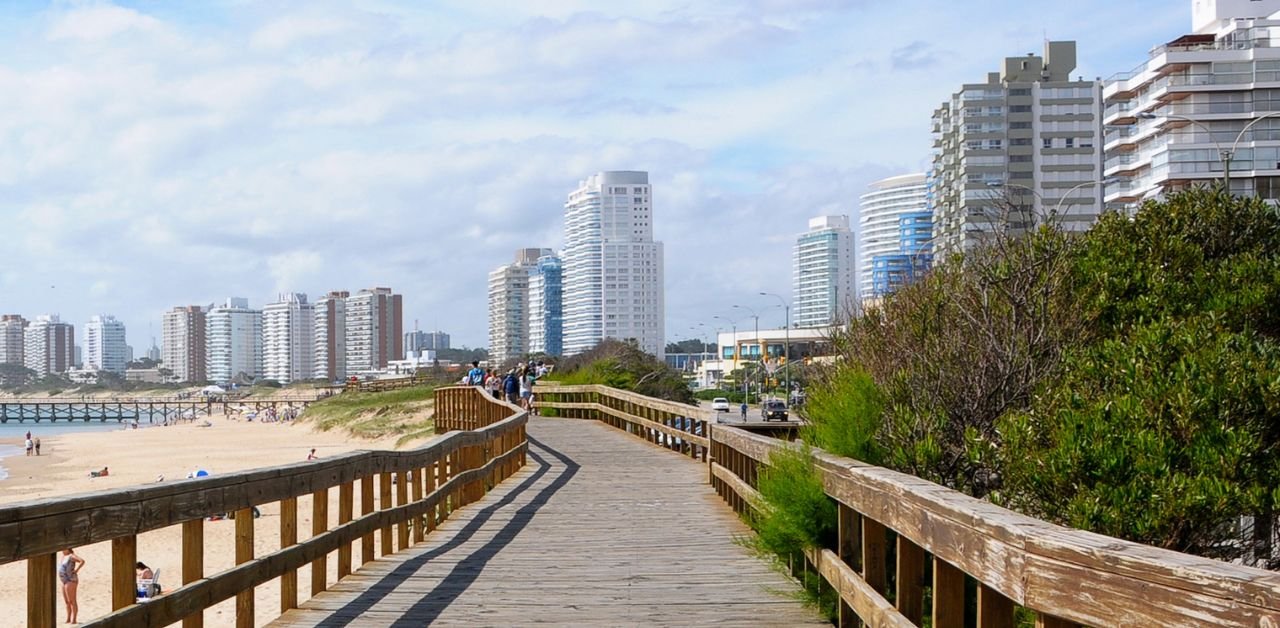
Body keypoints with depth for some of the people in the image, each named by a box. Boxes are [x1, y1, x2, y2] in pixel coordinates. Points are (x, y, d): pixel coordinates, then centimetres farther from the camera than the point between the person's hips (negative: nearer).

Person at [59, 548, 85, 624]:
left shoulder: (71, 556, -14)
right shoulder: (64, 556, 14)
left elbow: (82, 561, -27)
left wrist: (76, 570, -20)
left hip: (70, 581, -10)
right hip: (65, 582, 10)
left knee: (72, 601, -8)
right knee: (67, 602, 14)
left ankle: (74, 620, -7)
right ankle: (68, 619, 21)